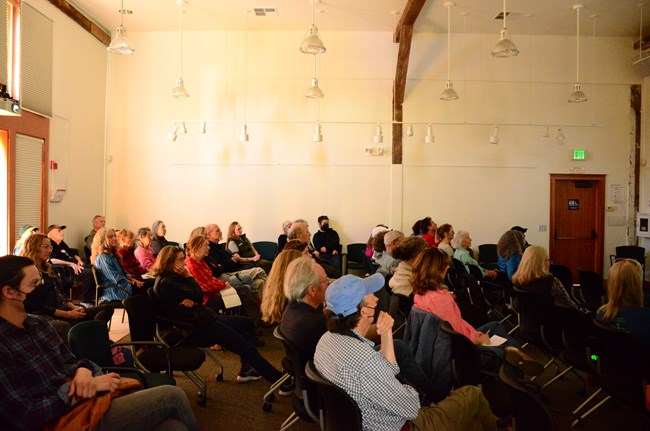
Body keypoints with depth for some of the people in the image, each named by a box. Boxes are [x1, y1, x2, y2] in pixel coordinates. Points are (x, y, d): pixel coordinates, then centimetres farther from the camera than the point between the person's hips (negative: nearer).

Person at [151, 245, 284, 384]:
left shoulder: (172, 278, 12)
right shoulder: (166, 283, -19)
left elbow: (197, 298, 7)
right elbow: (197, 296, -18)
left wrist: (192, 300, -16)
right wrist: (188, 276, -6)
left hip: (201, 318, 11)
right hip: (196, 328, -11)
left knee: (247, 323, 14)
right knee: (246, 346, -11)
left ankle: (246, 370, 16)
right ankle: (278, 378, -3)